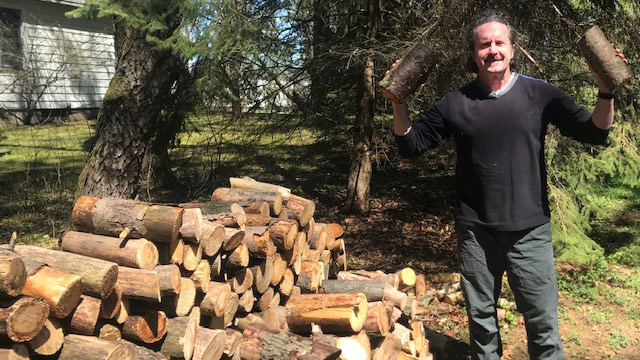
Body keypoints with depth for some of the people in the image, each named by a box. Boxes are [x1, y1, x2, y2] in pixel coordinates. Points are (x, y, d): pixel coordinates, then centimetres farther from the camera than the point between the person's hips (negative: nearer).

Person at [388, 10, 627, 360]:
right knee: (481, 320, 16)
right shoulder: (455, 104, 1)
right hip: (476, 233, 1)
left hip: (530, 231, -1)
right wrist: (398, 103, -9)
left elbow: (595, 132, 1)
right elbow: (410, 143, 5)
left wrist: (605, 91, -15)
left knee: (543, 323, 6)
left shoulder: (540, 94, -1)